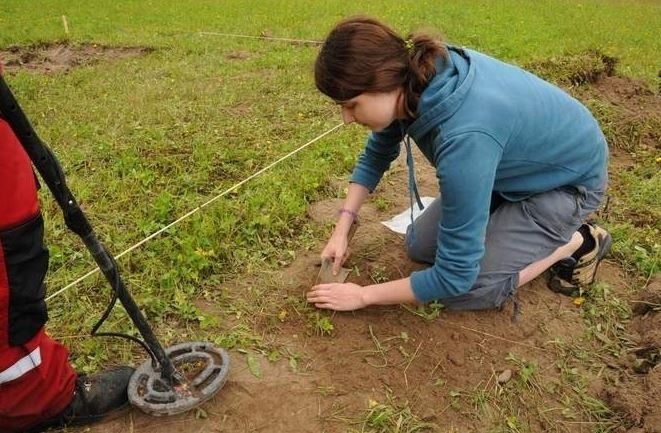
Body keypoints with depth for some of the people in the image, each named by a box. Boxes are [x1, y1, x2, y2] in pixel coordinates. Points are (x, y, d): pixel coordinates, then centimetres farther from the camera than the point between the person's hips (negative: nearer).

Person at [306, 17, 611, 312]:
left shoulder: (464, 137, -42)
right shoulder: (415, 76, -19)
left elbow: (455, 275, -32)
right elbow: (377, 153, 3)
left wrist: (363, 296, -21)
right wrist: (342, 229, -3)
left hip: (568, 181, -7)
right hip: (522, 166, 7)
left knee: (463, 291, -11)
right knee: (420, 246, 6)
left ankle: (578, 242, 6)